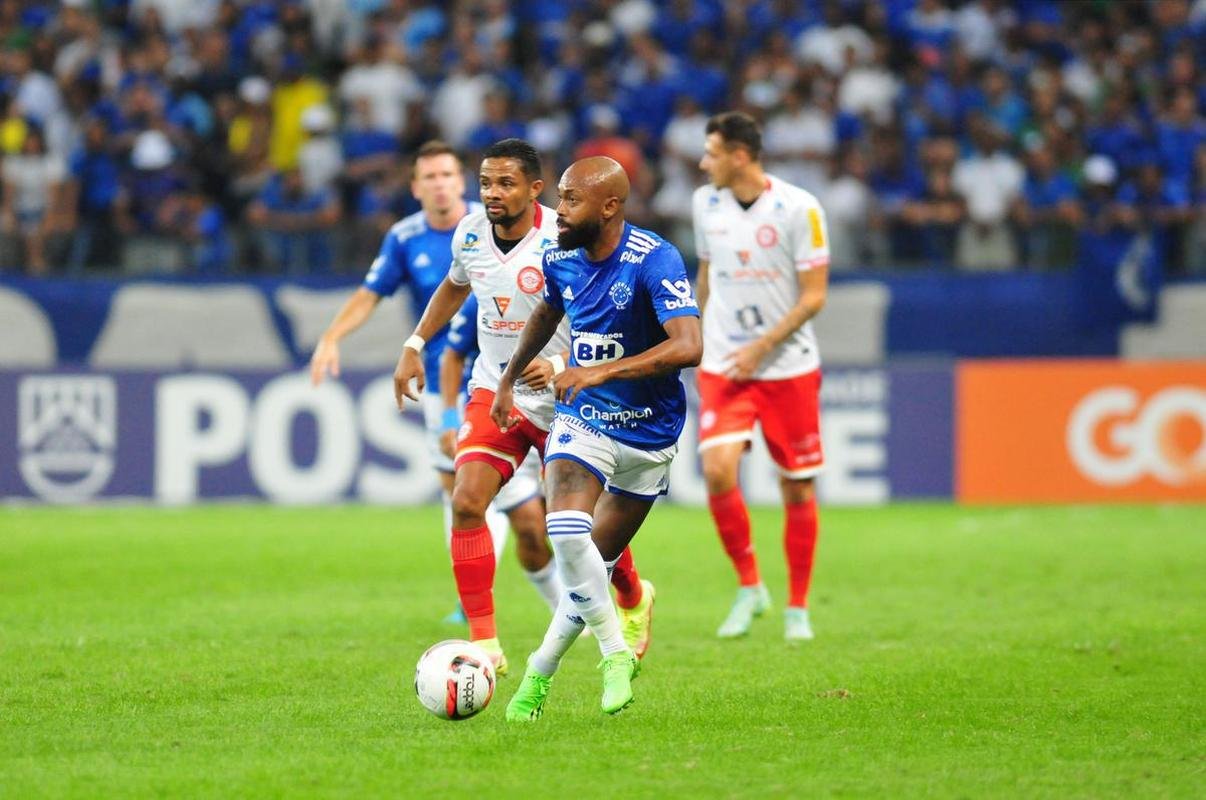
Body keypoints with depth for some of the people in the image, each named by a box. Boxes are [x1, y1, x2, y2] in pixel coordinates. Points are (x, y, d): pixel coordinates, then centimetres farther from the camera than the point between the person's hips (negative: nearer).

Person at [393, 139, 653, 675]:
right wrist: (414, 346, 15)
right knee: (466, 504, -17)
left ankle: (634, 603, 41)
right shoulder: (469, 235, -2)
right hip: (494, 392, 4)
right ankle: (484, 644, -14)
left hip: (562, 402, -4)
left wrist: (559, 364, -31)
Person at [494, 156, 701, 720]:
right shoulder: (560, 258, -3)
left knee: (598, 560, 5)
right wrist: (508, 380, 30)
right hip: (582, 420, 3)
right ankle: (615, 653, -8)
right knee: (567, 531, -23)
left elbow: (688, 346, -34)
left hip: (649, 431, -3)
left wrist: (601, 371, -41)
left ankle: (542, 669, 23)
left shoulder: (654, 261, -22)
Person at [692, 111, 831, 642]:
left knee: (798, 488, 2)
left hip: (789, 366, -3)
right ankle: (749, 587, 1)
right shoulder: (706, 203, 3)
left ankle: (797, 607, 18)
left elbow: (814, 296, -9)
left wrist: (762, 347, -17)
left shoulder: (798, 209, -11)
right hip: (723, 365, 3)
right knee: (717, 471, -17)